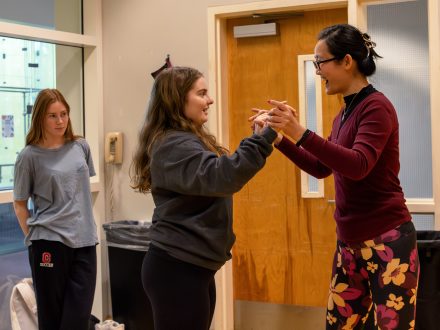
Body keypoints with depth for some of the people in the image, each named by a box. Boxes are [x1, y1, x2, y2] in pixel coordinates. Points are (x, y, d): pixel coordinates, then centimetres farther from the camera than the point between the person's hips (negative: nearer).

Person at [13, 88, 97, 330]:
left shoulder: (81, 147, 6)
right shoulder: (29, 156, -5)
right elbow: (20, 204, 2)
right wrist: (33, 238, -3)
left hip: (84, 240, 3)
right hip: (49, 242, -3)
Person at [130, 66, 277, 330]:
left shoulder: (189, 140, 15)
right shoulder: (173, 145, -19)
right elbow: (222, 176, -32)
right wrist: (263, 137, -32)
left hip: (193, 266, 10)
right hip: (177, 269, -10)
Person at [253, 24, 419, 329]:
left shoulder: (376, 106, -12)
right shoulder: (345, 113, 12)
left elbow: (359, 165, -26)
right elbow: (321, 168, 20)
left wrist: (301, 133, -33)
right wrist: (280, 139, 10)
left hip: (386, 241, -9)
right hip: (350, 241, 9)